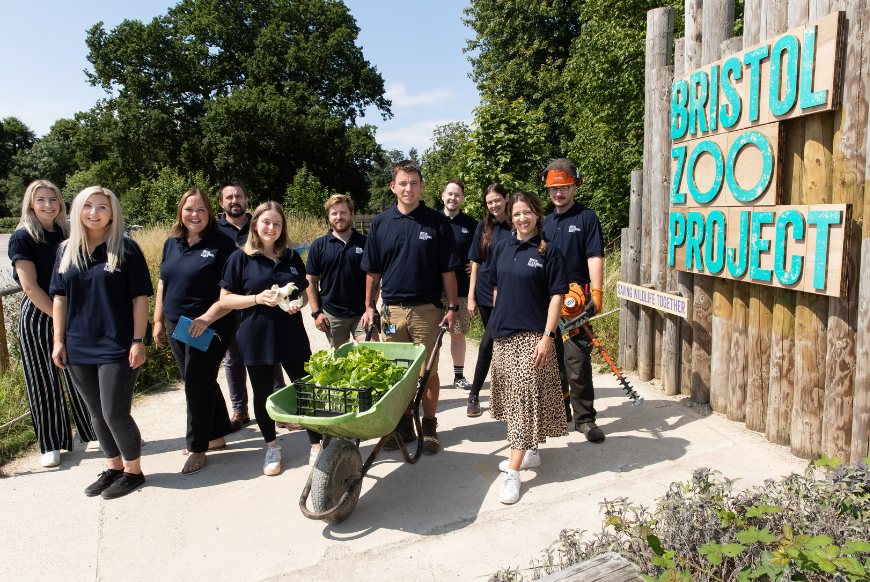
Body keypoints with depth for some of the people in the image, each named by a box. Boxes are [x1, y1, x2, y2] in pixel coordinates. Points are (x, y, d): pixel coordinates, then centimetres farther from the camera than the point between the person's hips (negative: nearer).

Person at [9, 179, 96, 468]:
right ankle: (51, 444, 19)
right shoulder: (22, 238, -9)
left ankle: (97, 432, 23)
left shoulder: (65, 234, 7)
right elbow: (30, 287, -13)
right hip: (38, 317, -4)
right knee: (44, 382, 6)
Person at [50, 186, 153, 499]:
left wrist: (138, 341, -11)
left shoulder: (126, 249, -6)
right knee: (97, 413, 15)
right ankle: (114, 466, 32)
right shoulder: (67, 251, 8)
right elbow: (60, 298, 11)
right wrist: (59, 340, 7)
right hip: (78, 349, 5)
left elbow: (140, 298, -7)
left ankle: (133, 471, 18)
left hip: (117, 347, -5)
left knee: (115, 413, -3)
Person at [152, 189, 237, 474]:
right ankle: (217, 436, 30)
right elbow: (163, 283, 17)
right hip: (176, 326, 7)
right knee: (197, 384, 15)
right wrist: (158, 320, 14)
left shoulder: (222, 244, -10)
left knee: (198, 385, -2)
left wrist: (207, 318, -21)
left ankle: (197, 448, 14)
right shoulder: (172, 243, 11)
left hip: (209, 328, -7)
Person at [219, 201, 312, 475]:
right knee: (263, 395, 10)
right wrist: (257, 298, -17)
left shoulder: (292, 258, 9)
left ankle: (317, 443, 17)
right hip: (256, 337, -2)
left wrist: (298, 304, -7)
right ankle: (272, 447, 30)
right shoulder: (240, 258, -1)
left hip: (292, 336, 2)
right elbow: (225, 299, -2)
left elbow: (304, 293, 17)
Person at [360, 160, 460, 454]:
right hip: (392, 309, 3)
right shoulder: (380, 223, 6)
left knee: (428, 371, 4)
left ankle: (430, 427, 20)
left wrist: (452, 307, -3)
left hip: (427, 309, -2)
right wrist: (369, 306, 8)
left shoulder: (437, 222, -1)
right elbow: (372, 270, 11)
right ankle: (404, 424, 26)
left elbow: (448, 269, 0)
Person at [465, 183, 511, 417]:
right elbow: (476, 262, 9)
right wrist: (471, 296, 4)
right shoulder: (483, 227, 7)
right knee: (498, 343, 11)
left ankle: (474, 394, 7)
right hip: (485, 293, 3)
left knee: (487, 344, -8)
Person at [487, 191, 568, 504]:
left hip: (532, 336, -5)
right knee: (513, 395, 13)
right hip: (503, 333, 6)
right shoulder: (501, 248, 9)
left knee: (526, 397, -6)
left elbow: (556, 296, -7)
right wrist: (498, 322, 14)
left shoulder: (548, 251, -4)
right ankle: (529, 453, 30)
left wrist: (547, 336, -14)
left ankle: (513, 472, -3)